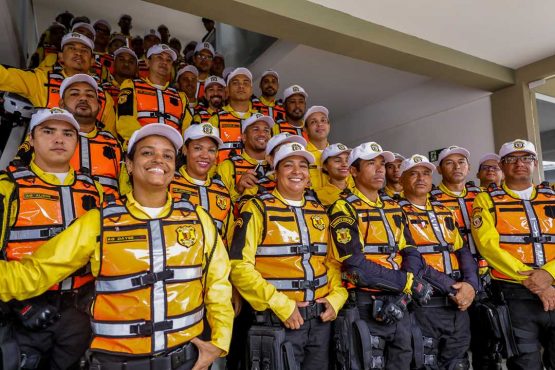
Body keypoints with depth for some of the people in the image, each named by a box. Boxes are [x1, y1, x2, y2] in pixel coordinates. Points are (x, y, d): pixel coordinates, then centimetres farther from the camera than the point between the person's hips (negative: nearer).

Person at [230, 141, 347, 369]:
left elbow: (333, 261, 15)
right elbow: (240, 267, -14)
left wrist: (336, 296, -1)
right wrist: (281, 304, -18)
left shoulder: (320, 211, 10)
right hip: (278, 320, -5)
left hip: (321, 320, 5)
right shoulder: (257, 209, -8)